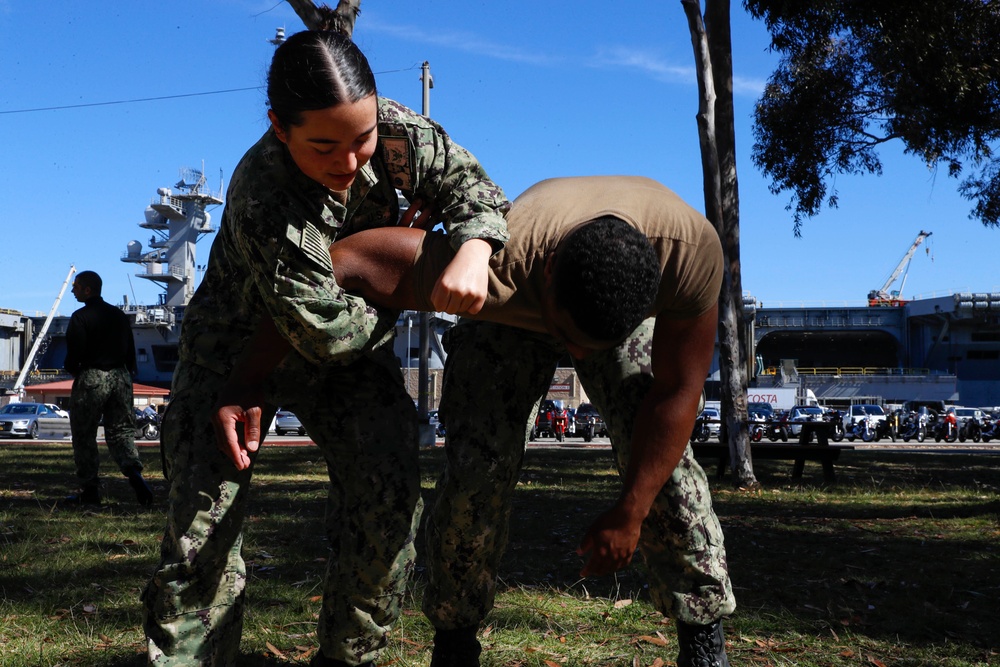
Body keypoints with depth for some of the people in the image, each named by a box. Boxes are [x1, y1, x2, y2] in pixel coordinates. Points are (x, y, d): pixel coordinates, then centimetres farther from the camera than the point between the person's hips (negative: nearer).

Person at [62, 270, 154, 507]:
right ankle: (134, 472, -16)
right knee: (120, 430, 9)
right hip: (120, 376, 6)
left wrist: (72, 369, 7)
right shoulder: (119, 315, 12)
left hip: (91, 378, -6)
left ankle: (90, 490, 5)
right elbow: (130, 348, 12)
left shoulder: (80, 317, -8)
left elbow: (74, 352, -13)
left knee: (84, 435, 4)